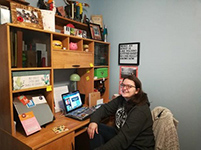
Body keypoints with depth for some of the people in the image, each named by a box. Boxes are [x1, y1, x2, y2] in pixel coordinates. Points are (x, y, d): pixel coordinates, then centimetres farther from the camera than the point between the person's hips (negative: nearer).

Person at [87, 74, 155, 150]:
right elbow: (105, 108, 1)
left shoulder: (140, 110, -26)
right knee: (94, 128, -8)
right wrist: (94, 121, -19)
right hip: (119, 134, 8)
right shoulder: (121, 99, -3)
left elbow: (124, 138, -30)